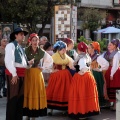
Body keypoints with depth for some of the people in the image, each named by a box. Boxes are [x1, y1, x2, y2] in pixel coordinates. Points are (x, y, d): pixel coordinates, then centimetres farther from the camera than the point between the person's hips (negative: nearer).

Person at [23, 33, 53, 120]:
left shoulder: (42, 52, 5)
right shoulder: (26, 50, -1)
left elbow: (50, 60, 14)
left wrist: (43, 68, 8)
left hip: (37, 74, 2)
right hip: (27, 74, -2)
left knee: (36, 92, 1)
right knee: (28, 92, 0)